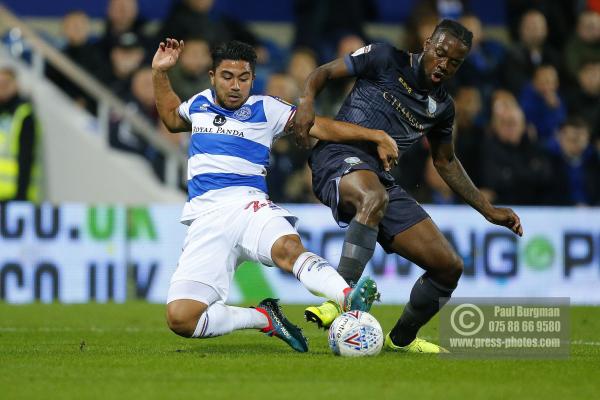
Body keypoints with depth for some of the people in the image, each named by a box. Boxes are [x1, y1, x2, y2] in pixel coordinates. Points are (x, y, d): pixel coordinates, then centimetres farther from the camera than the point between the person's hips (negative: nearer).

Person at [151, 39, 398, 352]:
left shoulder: (264, 109, 11)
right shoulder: (199, 104, 22)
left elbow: (320, 126, 5)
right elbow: (171, 118, 45)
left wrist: (375, 134, -5)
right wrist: (159, 73, 34)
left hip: (248, 206, -3)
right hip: (205, 218, 3)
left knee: (288, 247, -40)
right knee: (181, 319, -19)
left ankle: (349, 299, -63)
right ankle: (265, 319, -4)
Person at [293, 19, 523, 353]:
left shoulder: (442, 106, 17)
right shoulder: (386, 60, 2)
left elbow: (445, 161, 30)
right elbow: (325, 72, 6)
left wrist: (489, 210, 26)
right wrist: (307, 102, -16)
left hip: (382, 179, 6)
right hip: (340, 156, -6)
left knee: (450, 266, 0)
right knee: (373, 198, -44)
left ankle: (401, 338, 25)